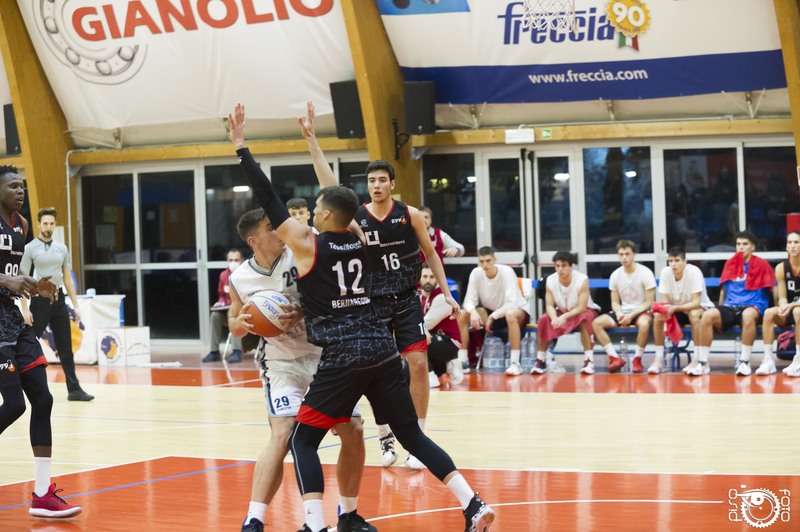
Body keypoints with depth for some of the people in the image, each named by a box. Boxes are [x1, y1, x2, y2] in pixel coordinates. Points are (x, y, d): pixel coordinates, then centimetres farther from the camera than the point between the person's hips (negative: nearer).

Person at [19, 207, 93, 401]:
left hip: (59, 301, 5)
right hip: (40, 300, -5)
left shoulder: (62, 248, 10)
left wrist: (75, 305, 9)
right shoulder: (30, 248, -5)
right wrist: (25, 309, -14)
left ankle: (74, 389, 7)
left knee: (66, 349, 5)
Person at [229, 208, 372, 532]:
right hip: (283, 363, -2)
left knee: (353, 432, 1)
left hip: (324, 355, 2)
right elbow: (234, 324, 9)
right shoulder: (240, 280, -7)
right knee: (283, 435, -23)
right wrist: (242, 323, -13)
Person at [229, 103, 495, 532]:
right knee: (412, 435, 14)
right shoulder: (359, 238, 12)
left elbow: (268, 199, 0)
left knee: (302, 441, 5)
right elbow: (337, 195, 28)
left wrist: (241, 146, 5)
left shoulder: (307, 244, -3)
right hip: (382, 350, 6)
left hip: (343, 359, -6)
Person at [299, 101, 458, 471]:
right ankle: (385, 437, 17)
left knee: (418, 363, -8)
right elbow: (328, 184, -13)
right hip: (372, 303, 0)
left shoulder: (410, 215, -2)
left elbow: (430, 254, 8)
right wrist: (311, 140, -21)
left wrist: (446, 293, 5)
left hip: (406, 301, 0)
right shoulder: (355, 216, -3)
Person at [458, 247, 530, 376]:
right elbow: (469, 300, -10)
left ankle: (515, 363, -37)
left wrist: (493, 317, -32)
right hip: (490, 312, 5)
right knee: (463, 315, -18)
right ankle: (461, 361, -13)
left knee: (510, 315, -41)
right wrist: (473, 312, -32)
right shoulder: (476, 273, -11)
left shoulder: (507, 272, -23)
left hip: (518, 310, -5)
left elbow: (511, 303, -28)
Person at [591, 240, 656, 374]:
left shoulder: (645, 273, -10)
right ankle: (615, 358, -16)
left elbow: (649, 302, -10)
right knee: (596, 323, -17)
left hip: (641, 311, -5)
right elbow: (615, 302, 9)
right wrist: (619, 314, -15)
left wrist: (631, 315, -21)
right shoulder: (615, 275, 2)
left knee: (644, 324, -40)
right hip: (623, 311, 5)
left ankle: (637, 359, -20)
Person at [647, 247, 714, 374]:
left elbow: (696, 302, -28)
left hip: (700, 308, -4)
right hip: (676, 311, 4)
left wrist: (675, 308, -42)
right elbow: (665, 301, -9)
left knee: (694, 314, -38)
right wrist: (664, 309, -33)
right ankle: (658, 359, -15)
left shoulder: (694, 272, -24)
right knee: (657, 316, -24)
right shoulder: (665, 273, -12)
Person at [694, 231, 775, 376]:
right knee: (708, 315, -29)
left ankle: (745, 362, -34)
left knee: (748, 315, -42)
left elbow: (771, 290, 10)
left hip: (752, 307, -4)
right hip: (729, 308, 4)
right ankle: (702, 363, -26)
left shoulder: (761, 265, 7)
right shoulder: (729, 264, 18)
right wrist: (720, 313, 16)